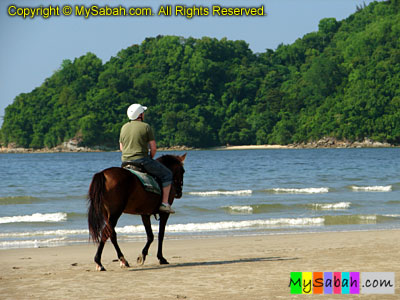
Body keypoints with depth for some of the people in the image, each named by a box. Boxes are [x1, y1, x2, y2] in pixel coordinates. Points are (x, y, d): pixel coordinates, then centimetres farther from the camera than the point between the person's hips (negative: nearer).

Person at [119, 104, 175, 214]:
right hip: (142, 161, -6)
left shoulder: (124, 127, 10)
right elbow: (153, 148, -8)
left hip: (125, 162, 6)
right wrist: (150, 159, 9)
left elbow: (121, 147, 17)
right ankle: (164, 203, 0)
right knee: (167, 174, 8)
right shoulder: (146, 126, -7)